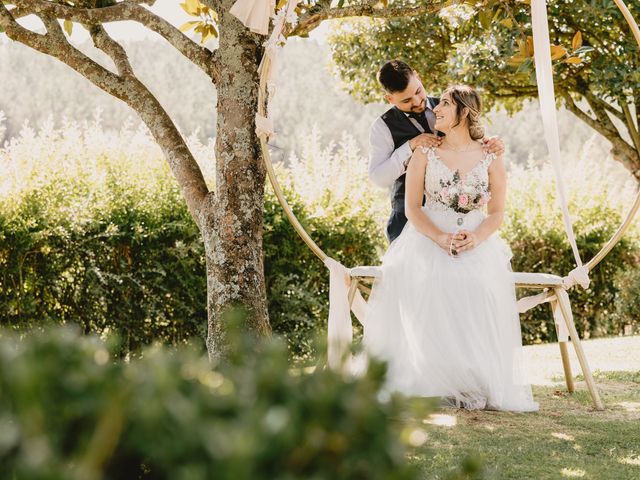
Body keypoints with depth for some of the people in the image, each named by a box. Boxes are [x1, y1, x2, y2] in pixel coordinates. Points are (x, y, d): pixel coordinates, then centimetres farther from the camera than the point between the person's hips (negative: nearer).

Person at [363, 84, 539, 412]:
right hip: (428, 240, 0)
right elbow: (412, 208, 2)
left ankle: (477, 384, -24)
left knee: (479, 293, -29)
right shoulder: (424, 153, 7)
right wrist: (441, 239, -15)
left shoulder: (490, 158, 6)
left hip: (477, 244, 0)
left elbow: (496, 213, 6)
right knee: (427, 295, -29)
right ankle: (431, 384, -25)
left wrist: (475, 238, -15)